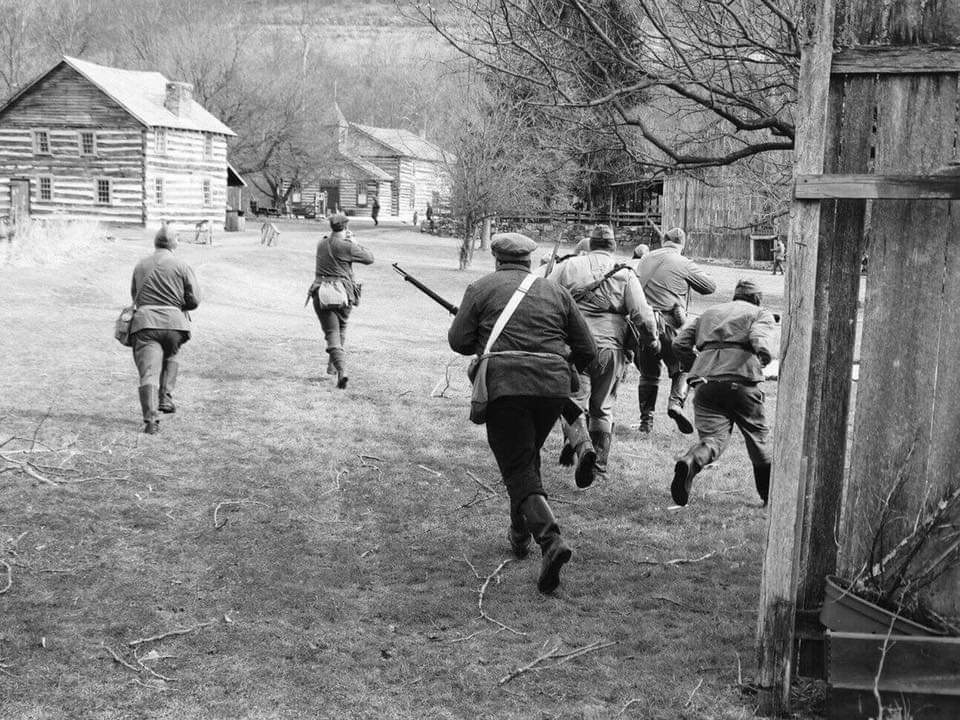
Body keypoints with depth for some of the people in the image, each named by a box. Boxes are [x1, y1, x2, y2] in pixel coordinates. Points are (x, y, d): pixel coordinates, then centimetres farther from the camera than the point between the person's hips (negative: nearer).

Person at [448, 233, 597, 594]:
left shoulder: (481, 288, 8)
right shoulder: (556, 292, 16)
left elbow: (459, 340, 2)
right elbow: (587, 350, 14)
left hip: (504, 385, -4)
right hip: (553, 386, 4)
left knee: (519, 470, -3)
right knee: (528, 456, 26)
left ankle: (551, 540, -23)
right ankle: (520, 534, 34)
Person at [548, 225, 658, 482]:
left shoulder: (568, 267, 4)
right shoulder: (625, 274, 5)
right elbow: (643, 316, -3)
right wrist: (651, 340, 14)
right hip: (610, 348, 2)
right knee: (602, 408, 15)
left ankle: (582, 447, -25)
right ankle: (600, 464, 21)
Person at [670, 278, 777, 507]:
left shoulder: (709, 313, 29)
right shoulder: (761, 314, 16)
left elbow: (679, 344, 17)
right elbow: (761, 344, -7)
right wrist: (765, 360, 13)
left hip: (705, 382, 3)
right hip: (740, 381, -3)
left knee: (713, 438, 0)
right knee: (758, 437, 16)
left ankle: (689, 462, -34)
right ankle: (770, 494, 27)